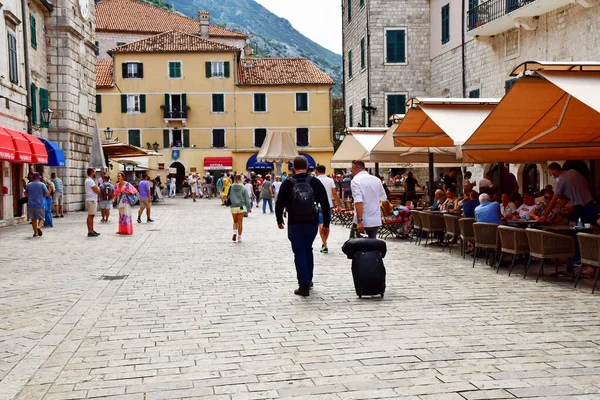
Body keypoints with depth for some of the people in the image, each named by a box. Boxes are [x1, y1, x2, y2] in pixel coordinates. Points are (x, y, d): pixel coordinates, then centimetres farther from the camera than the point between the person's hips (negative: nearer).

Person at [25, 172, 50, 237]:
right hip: (40, 205, -3)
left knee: (33, 219, 12)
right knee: (41, 218, 7)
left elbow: (26, 194, 19)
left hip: (31, 205, 3)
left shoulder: (28, 185, 7)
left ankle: (35, 233, 12)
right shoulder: (42, 185, -3)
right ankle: (38, 227, -19)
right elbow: (47, 195, -7)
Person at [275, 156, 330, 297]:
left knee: (300, 253, 2)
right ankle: (308, 280, 31)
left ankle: (304, 286, -1)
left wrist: (279, 220, 16)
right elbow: (325, 204, 1)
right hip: (312, 223, 3)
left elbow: (280, 204, 0)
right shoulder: (315, 182, 1)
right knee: (308, 250, 22)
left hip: (295, 224, -3)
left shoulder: (287, 183, -3)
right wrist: (326, 224, 8)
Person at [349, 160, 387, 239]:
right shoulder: (377, 180, 9)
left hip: (362, 221, -6)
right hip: (376, 221, 6)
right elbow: (383, 198, 18)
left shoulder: (356, 180, -10)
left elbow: (358, 202, -21)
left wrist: (359, 221, -25)